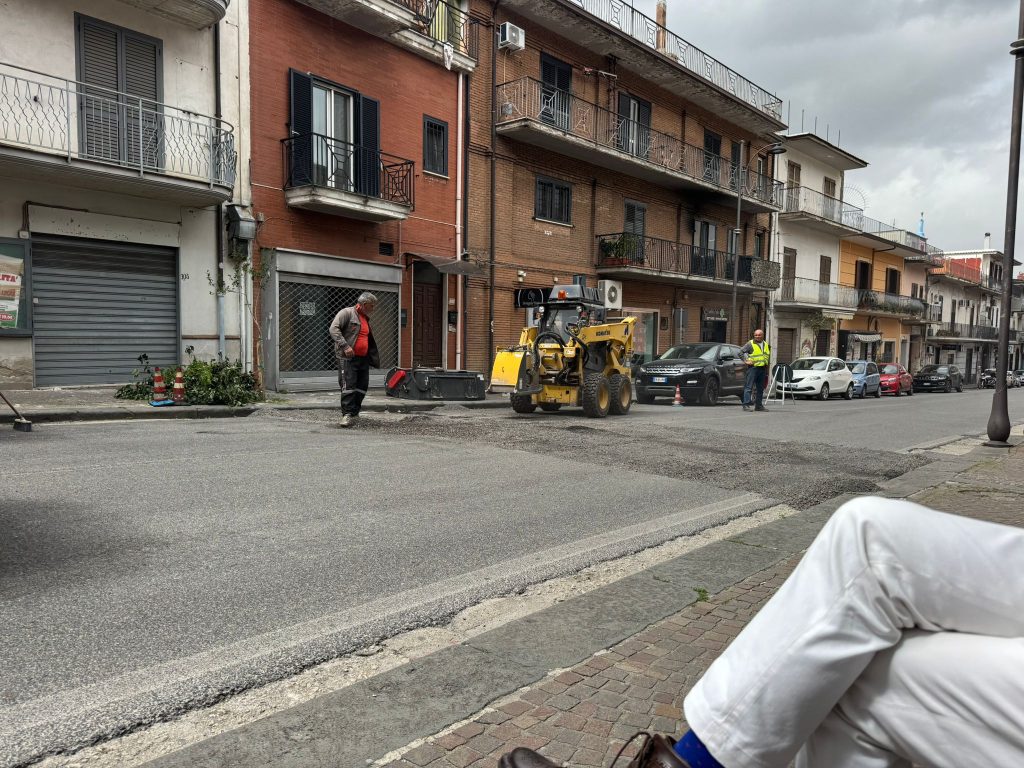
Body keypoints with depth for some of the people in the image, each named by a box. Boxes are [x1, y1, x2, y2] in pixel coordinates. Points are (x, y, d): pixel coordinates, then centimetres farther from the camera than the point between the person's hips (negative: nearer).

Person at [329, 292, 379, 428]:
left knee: (362, 387, 8)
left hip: (363, 359, 8)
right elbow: (334, 328, -16)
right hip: (347, 357, -8)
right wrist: (345, 346, -25)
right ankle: (347, 414, -10)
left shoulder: (365, 319, 22)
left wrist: (375, 359, 24)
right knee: (348, 386, -12)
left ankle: (354, 412, 19)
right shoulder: (347, 313, -5)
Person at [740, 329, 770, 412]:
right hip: (753, 367, -6)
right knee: (749, 387, -9)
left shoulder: (766, 344, 16)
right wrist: (746, 360, -12)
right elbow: (741, 351, -7)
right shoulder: (750, 344, -3)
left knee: (760, 388, 10)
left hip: (763, 368, 6)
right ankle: (746, 405, -11)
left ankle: (759, 405, 17)